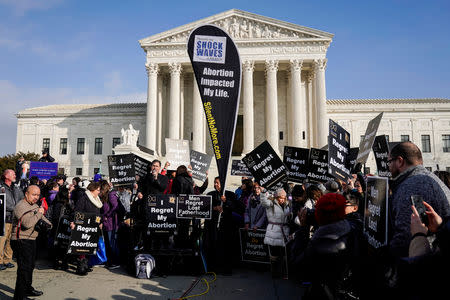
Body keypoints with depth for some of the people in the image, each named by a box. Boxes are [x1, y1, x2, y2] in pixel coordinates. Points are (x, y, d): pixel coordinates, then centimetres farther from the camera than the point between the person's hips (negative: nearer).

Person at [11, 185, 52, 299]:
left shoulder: (34, 205, 14)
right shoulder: (21, 206, -15)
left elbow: (41, 217, 25)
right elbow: (27, 224, -27)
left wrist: (47, 223, 6)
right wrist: (38, 213, -18)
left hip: (31, 240, 9)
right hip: (22, 241, -9)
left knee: (30, 266, 20)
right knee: (24, 268, -8)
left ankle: (28, 289, 35)